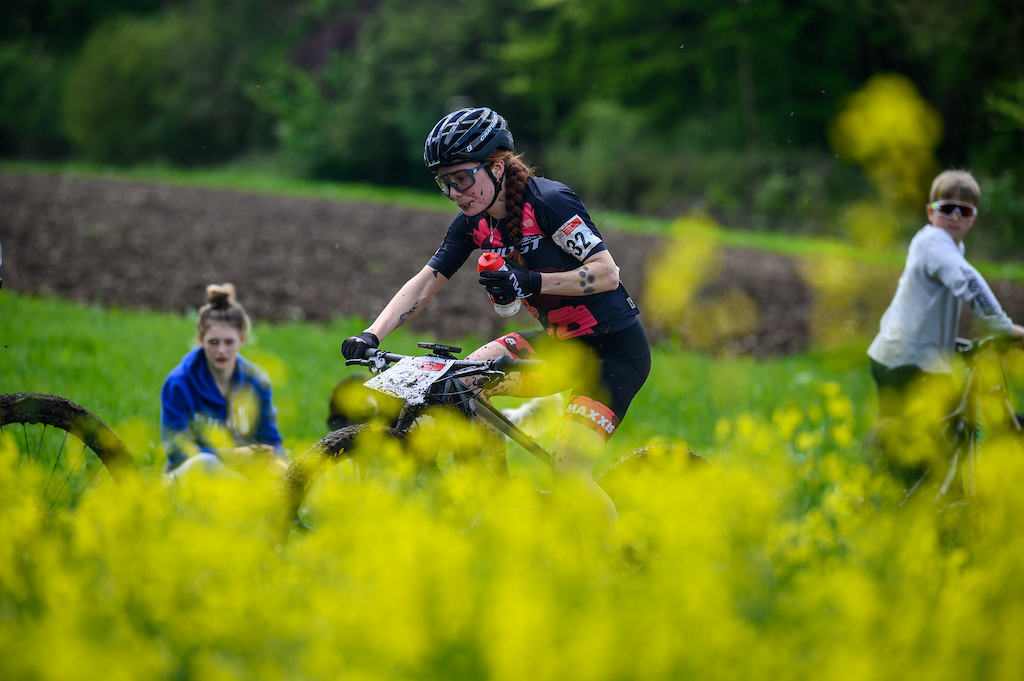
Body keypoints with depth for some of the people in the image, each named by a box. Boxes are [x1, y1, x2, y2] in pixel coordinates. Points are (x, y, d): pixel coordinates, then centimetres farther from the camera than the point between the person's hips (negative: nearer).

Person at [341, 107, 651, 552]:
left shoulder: (549, 202, -21)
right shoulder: (475, 223, 0)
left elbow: (607, 274, -23)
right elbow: (424, 282, -2)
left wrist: (530, 281, -34)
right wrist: (370, 336, -16)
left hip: (616, 349, -8)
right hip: (560, 342, 8)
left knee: (568, 473, -21)